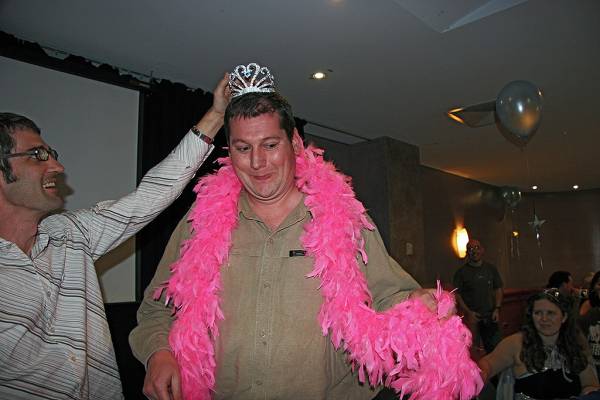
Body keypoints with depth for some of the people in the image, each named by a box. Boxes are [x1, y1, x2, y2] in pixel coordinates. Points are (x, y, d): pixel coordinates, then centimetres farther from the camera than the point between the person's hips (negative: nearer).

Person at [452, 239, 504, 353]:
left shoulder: (491, 269, 10)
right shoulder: (461, 272, -1)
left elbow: (498, 289, 13)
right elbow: (456, 294, -3)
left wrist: (497, 309, 2)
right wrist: (468, 312, -12)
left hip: (490, 316, 3)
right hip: (472, 316, -3)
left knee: (496, 346, 3)